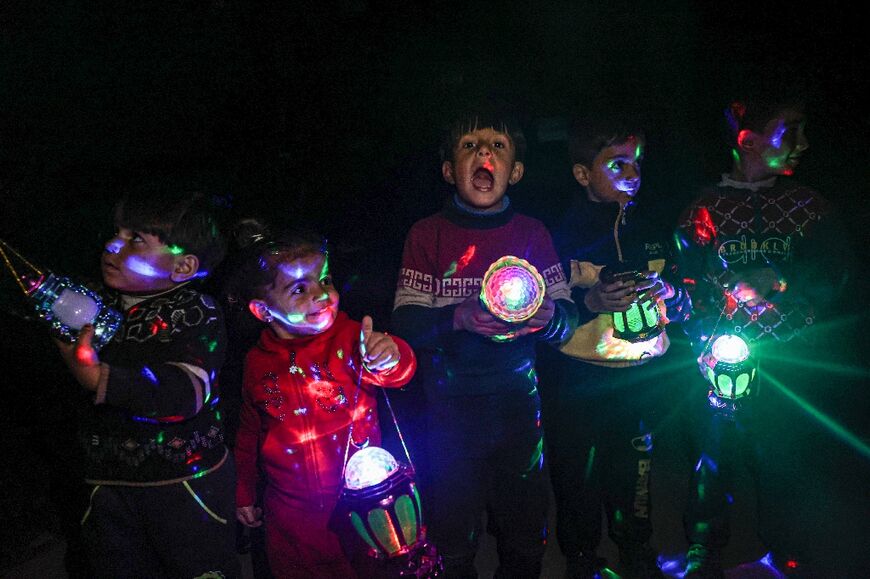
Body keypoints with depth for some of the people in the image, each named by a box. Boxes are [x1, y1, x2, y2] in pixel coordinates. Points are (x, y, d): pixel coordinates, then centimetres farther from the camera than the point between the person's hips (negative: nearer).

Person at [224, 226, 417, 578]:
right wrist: (244, 492, 18)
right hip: (292, 511, 3)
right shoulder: (258, 363, -3)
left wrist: (389, 359, -56)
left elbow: (396, 372, -33)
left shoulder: (349, 339, -14)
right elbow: (250, 431, 11)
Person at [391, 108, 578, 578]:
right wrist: (458, 317, -26)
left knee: (524, 539, 13)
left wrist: (549, 317, -22)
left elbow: (568, 318, 1)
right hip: (450, 408, -1)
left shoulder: (532, 233, 2)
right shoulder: (428, 234, -3)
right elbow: (405, 324, -8)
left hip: (518, 403, 2)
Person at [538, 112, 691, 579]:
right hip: (577, 380, -3)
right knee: (576, 475, 7)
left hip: (644, 378, 4)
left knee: (634, 471, 15)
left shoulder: (651, 224, 5)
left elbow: (685, 305, 11)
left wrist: (669, 292, -11)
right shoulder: (561, 232, -9)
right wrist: (590, 302, -24)